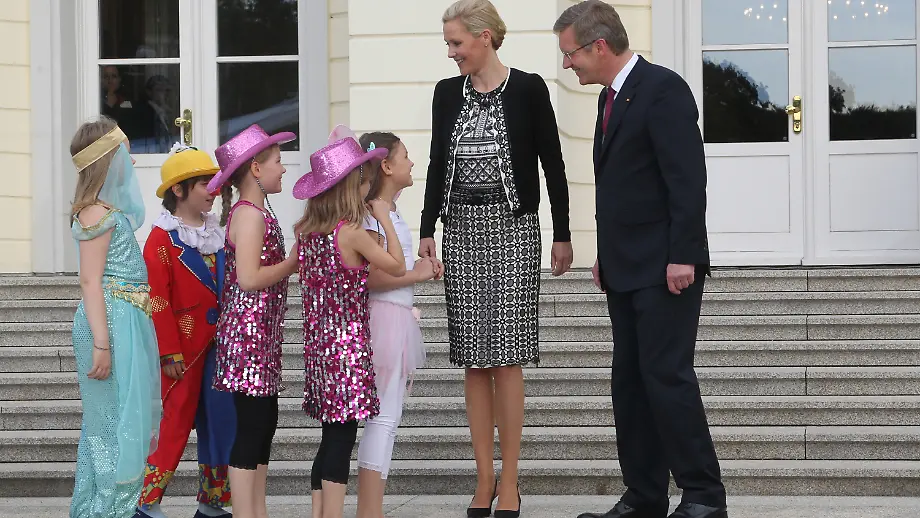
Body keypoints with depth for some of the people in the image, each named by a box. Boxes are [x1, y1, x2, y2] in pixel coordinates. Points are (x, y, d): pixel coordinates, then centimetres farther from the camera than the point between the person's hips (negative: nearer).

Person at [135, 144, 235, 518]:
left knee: (218, 423, 8)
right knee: (177, 422, -4)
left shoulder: (215, 234, 11)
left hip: (219, 342, 7)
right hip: (185, 343, -7)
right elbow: (157, 300, -13)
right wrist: (170, 352, -16)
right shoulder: (162, 238, -10)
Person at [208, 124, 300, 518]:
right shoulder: (250, 214, -14)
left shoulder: (255, 212, 16)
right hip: (250, 332, -10)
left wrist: (294, 258, 7)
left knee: (264, 422, 13)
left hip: (262, 335, 10)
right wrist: (293, 263, -12)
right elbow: (248, 278, -22)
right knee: (251, 427, -7)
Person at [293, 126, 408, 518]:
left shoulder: (305, 232, 6)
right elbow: (398, 267, -7)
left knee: (331, 438, 12)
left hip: (317, 343, 7)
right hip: (349, 343, -7)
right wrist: (385, 219, 1)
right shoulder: (351, 234, -14)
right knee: (342, 441, -5)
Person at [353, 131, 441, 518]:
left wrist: (424, 268, 12)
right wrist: (416, 274, -15)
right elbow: (367, 277, -24)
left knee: (387, 418, 10)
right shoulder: (372, 215, -14)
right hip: (384, 318, -10)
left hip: (399, 320, 10)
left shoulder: (392, 213, 16)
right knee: (385, 418, -11)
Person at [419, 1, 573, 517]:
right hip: (462, 228, 4)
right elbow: (438, 164, 14)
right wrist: (427, 230, 9)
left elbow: (552, 163, -1)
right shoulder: (447, 92, 9)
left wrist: (563, 234, -1)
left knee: (507, 359, -6)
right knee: (474, 361, 5)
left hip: (512, 228, -4)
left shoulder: (528, 89, -4)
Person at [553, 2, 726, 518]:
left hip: (665, 268, -9)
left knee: (667, 375, -11)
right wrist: (606, 255, 17)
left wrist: (682, 257, -22)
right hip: (626, 268, 9)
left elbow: (688, 179, -18)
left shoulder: (663, 89, -13)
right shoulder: (613, 97, 16)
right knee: (630, 382, 8)